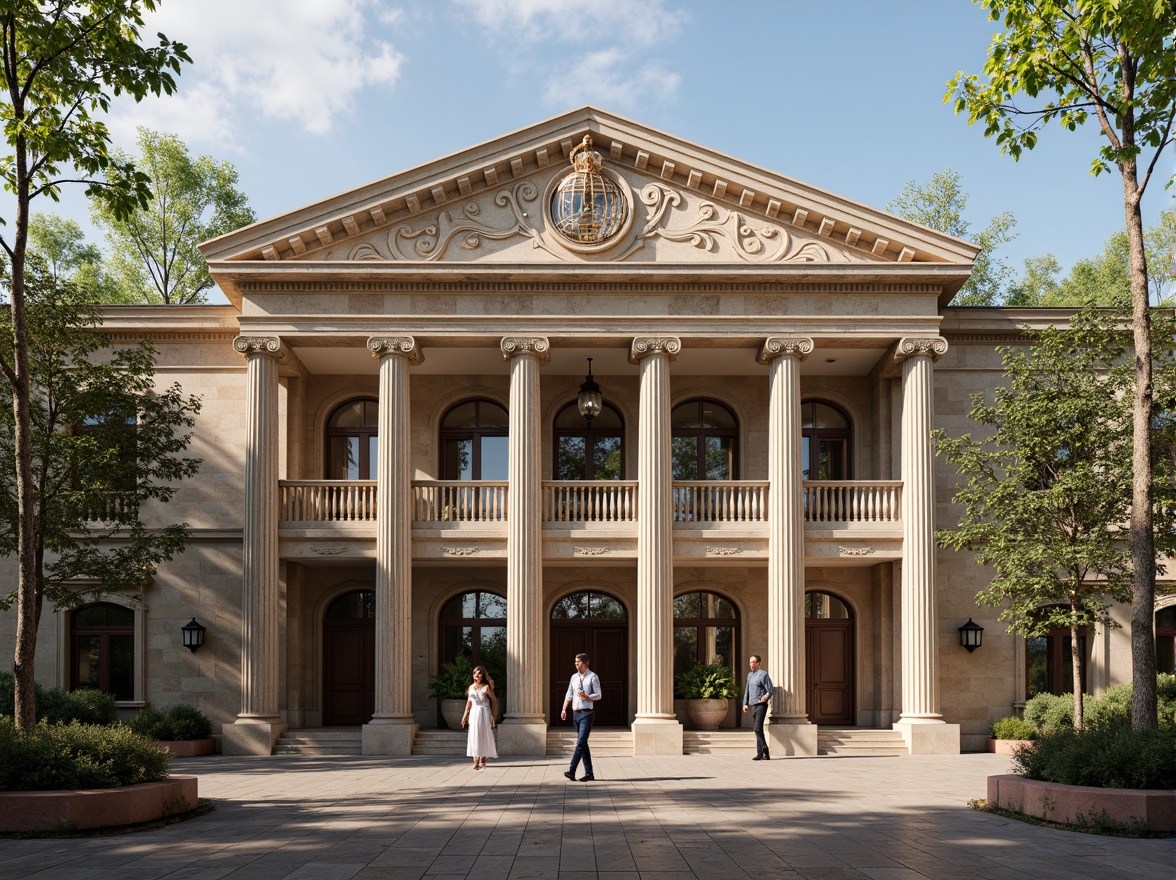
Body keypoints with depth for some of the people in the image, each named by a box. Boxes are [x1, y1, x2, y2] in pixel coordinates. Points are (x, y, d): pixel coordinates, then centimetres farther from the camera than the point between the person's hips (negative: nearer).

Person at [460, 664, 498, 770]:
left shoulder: (486, 687, -6)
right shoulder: (470, 688, 7)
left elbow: (494, 701, -3)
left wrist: (493, 717, -6)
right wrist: (465, 715, 15)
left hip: (484, 713, -4)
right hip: (474, 713, 4)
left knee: (484, 736, 2)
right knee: (474, 736, -4)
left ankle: (483, 759, 16)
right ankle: (476, 761, -5)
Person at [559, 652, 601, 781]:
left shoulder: (592, 677, -2)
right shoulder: (574, 677, 15)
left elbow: (598, 695, -4)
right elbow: (569, 695, 16)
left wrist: (586, 697, -21)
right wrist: (564, 709, 4)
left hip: (586, 713, -7)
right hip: (576, 713, 7)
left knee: (580, 743, -13)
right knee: (583, 744, 8)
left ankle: (572, 771, -19)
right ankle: (589, 773, 12)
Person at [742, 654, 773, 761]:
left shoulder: (763, 674, -7)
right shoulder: (749, 675, 16)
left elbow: (770, 690, -9)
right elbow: (747, 690, 23)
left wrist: (766, 697, -27)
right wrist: (745, 704, 15)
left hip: (761, 705, -8)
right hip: (752, 705, 8)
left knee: (758, 729, -15)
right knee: (758, 730, 9)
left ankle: (760, 753, -14)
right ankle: (766, 754, 14)